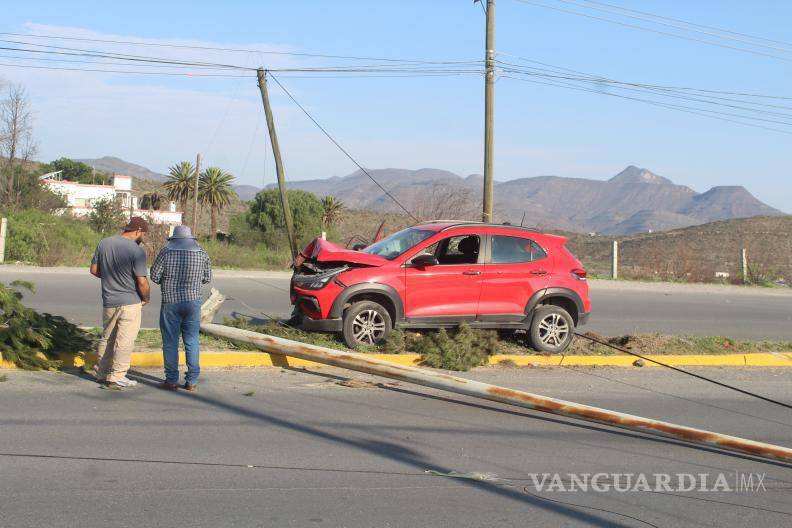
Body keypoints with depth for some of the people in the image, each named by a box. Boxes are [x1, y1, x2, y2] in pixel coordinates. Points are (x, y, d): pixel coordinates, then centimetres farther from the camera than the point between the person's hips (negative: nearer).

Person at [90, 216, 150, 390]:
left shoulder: (104, 243, 2)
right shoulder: (137, 250, -16)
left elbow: (94, 270, 9)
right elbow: (142, 281, -17)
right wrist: (146, 298, 0)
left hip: (108, 302, 6)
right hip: (130, 302, -6)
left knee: (106, 337, 19)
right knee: (125, 341, 1)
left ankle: (101, 372, 27)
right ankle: (116, 378, 2)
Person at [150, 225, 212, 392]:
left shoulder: (166, 252, -4)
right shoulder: (201, 253, 1)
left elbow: (154, 276, -4)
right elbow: (207, 278, 7)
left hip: (170, 302, -2)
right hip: (193, 301, 2)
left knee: (170, 342, 6)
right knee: (192, 342, 8)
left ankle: (171, 380, 9)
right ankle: (192, 381, 8)